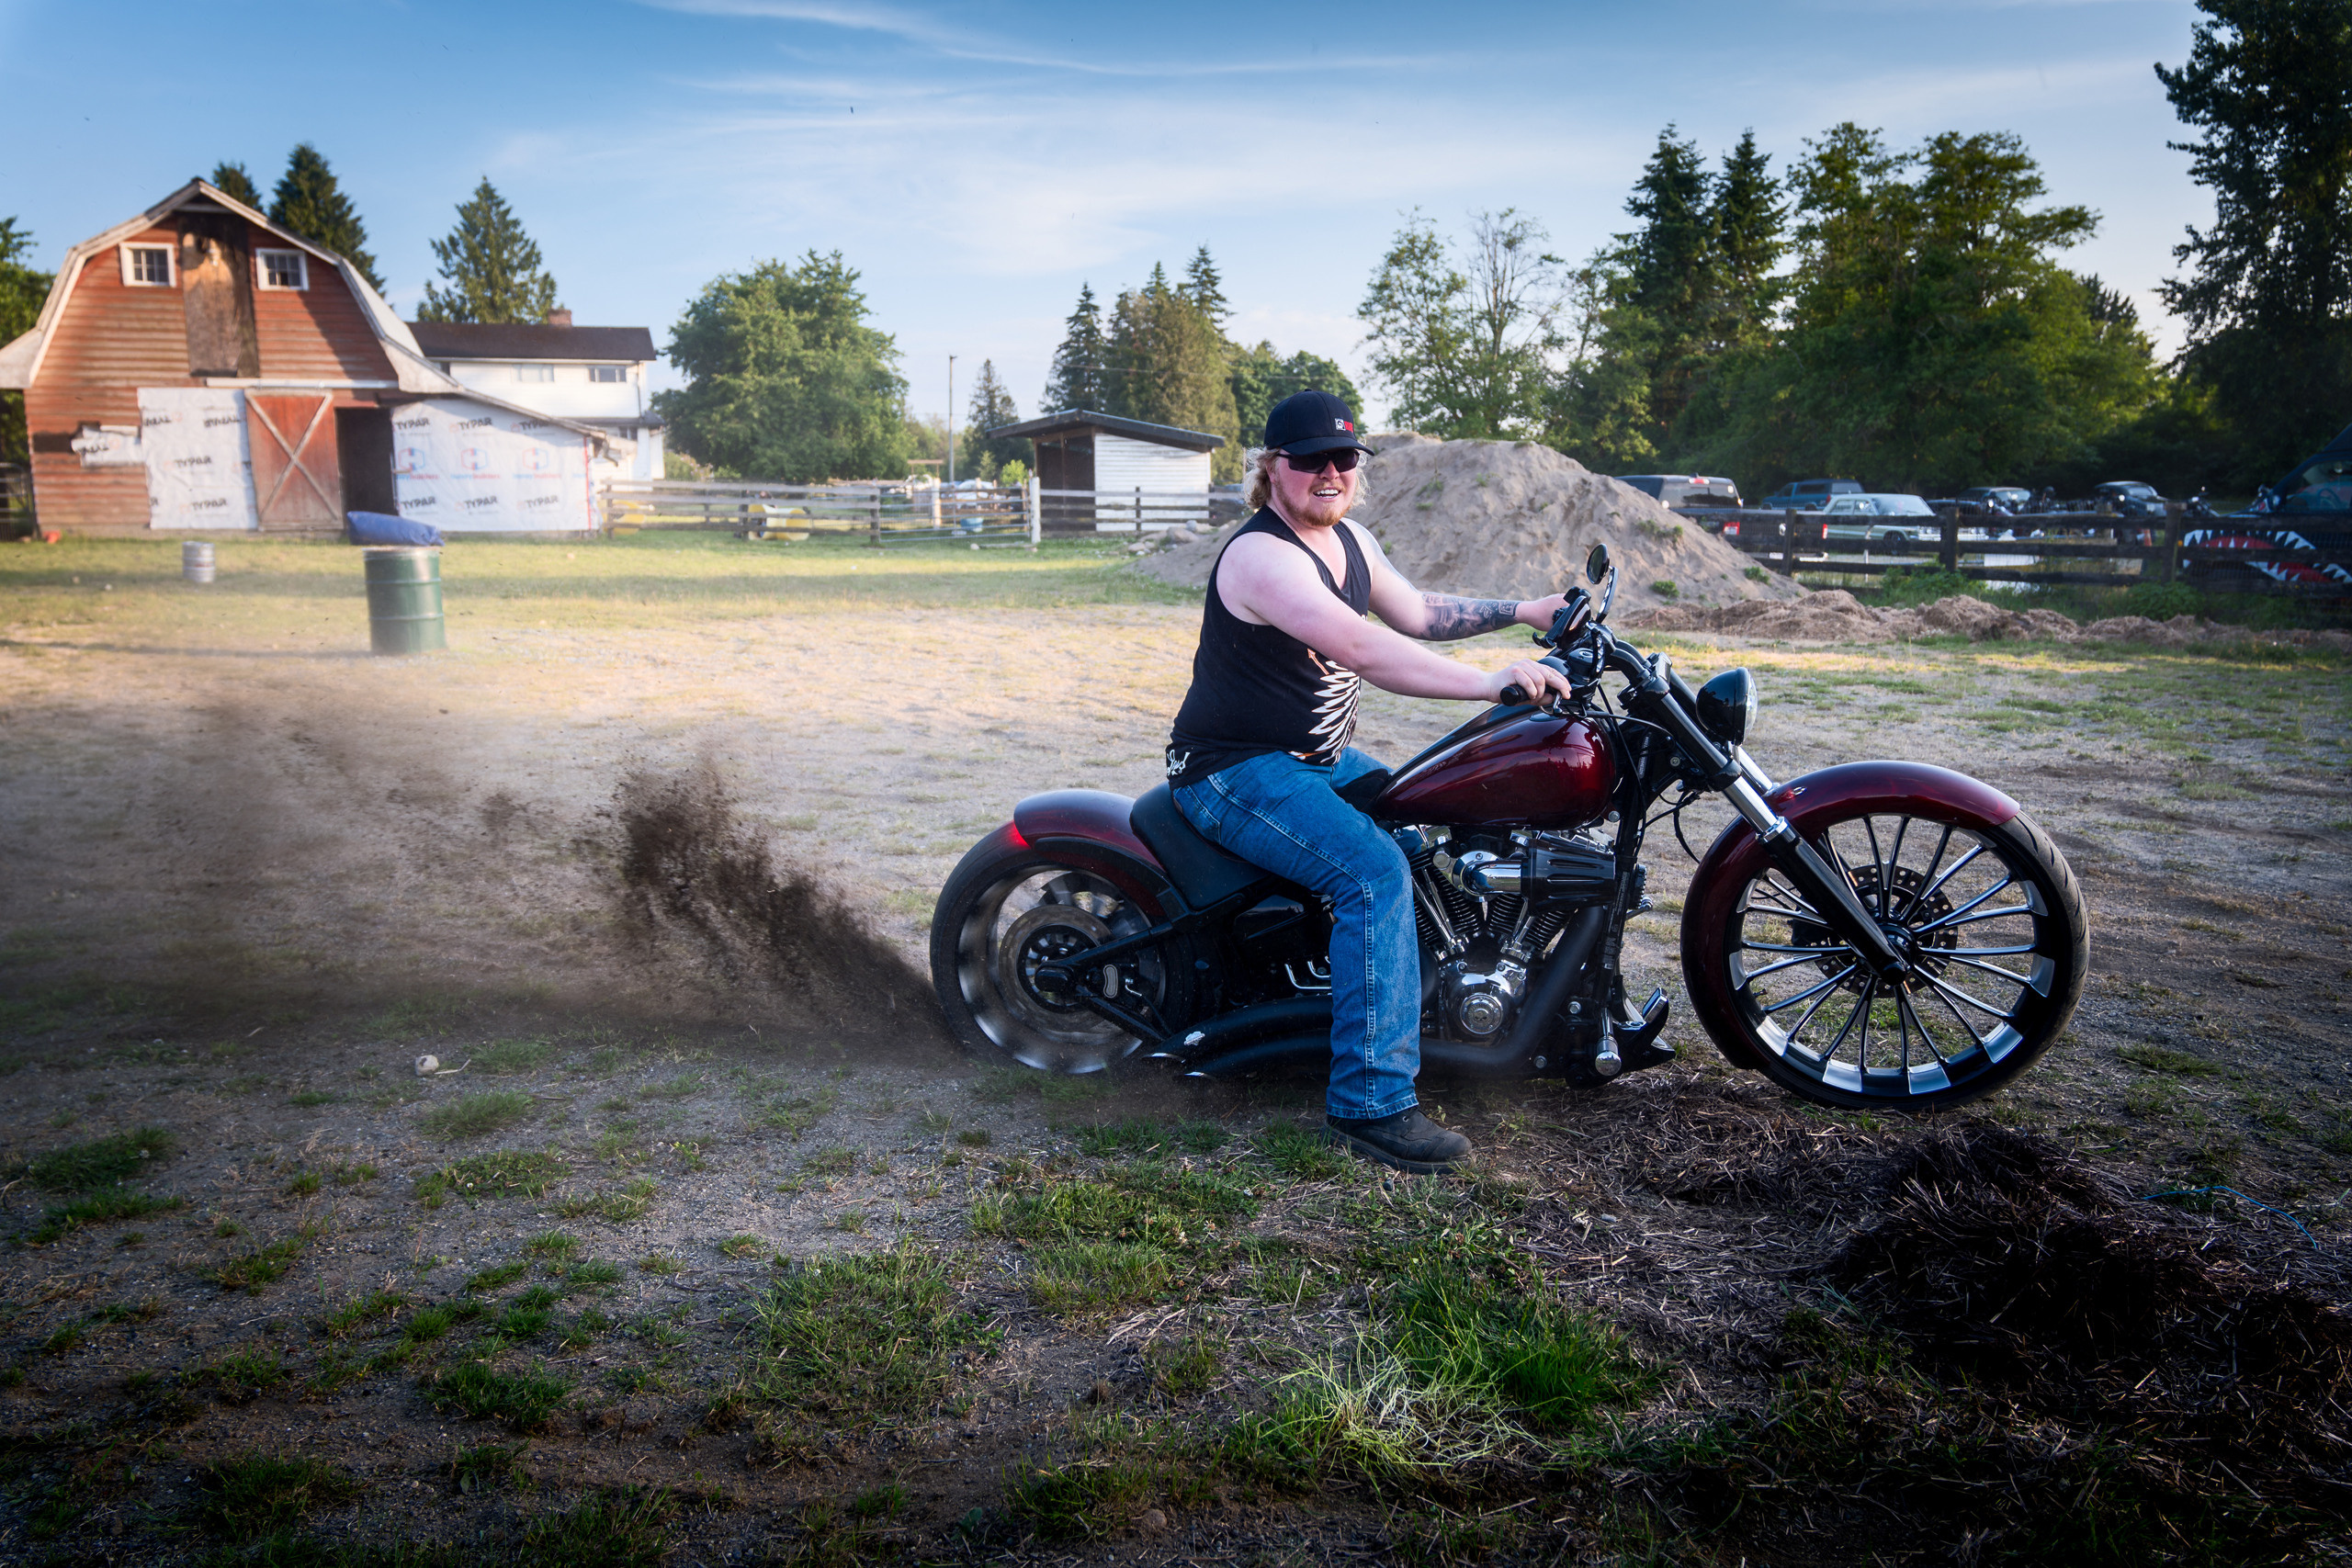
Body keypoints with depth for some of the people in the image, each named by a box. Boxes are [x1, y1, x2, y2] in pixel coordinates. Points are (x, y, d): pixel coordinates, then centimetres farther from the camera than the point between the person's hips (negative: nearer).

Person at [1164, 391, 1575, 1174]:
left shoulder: (1350, 541, 9)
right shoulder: (1261, 555, -22)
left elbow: (1417, 613, 22)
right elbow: (1358, 647, -35)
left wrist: (1523, 612, 11)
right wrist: (1487, 682, -40)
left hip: (1318, 759, 10)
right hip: (1235, 772, -10)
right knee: (1375, 870, -29)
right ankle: (1372, 1103, -26)